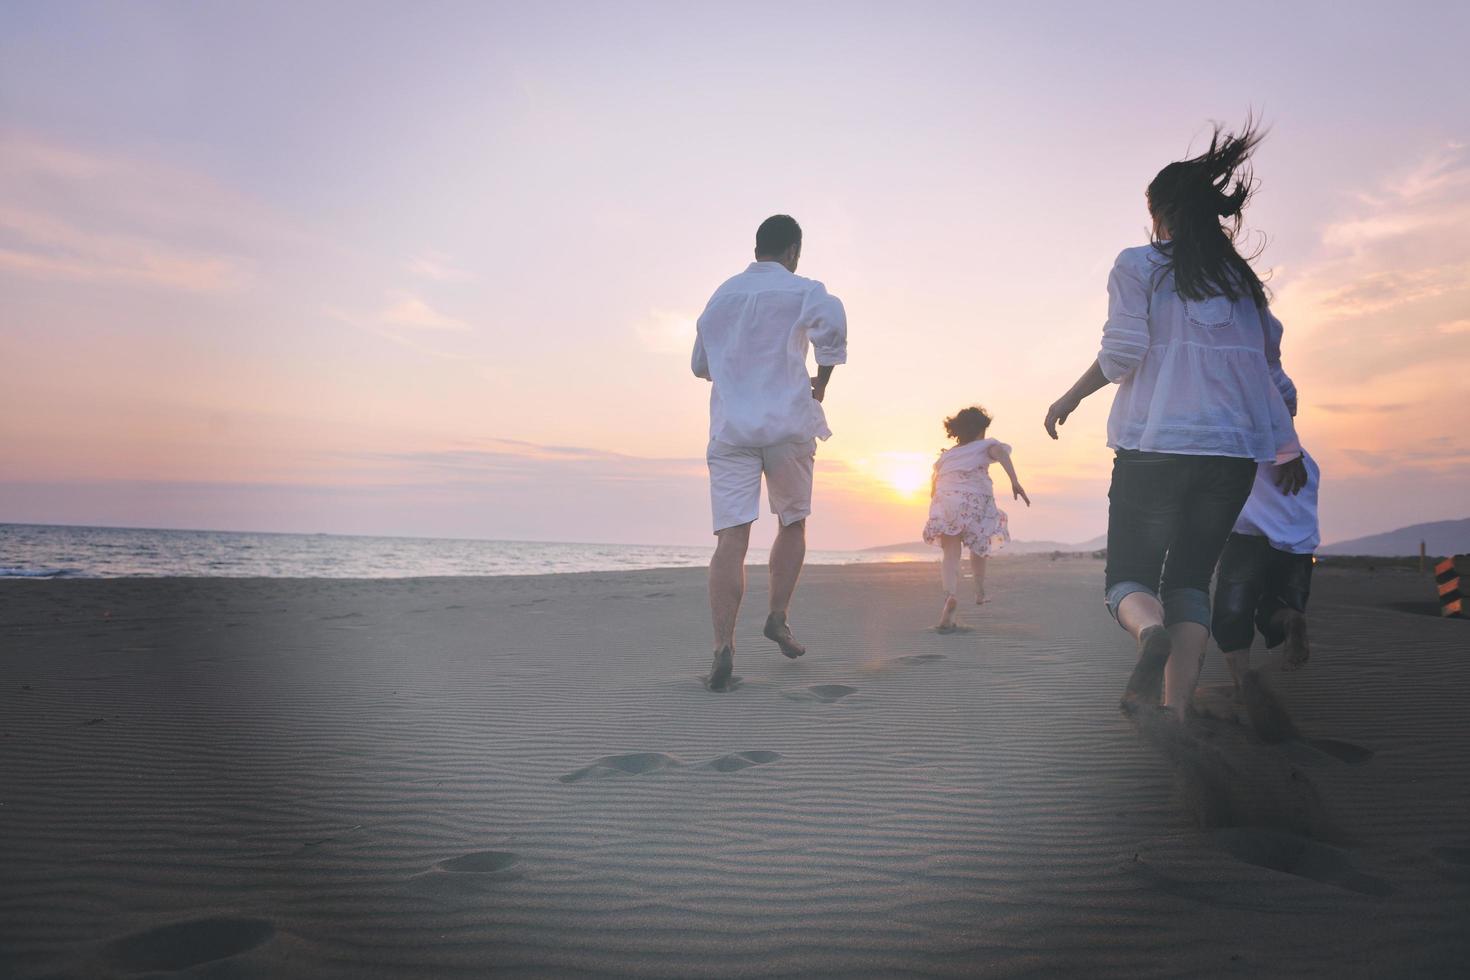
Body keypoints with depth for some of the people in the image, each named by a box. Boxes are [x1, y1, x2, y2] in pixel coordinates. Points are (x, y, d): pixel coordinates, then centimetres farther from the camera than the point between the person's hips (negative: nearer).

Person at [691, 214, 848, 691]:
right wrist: (823, 378, -5)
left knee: (731, 537, -6)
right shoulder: (802, 290, 3)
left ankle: (723, 644, -18)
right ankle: (778, 618, 14)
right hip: (786, 423, -3)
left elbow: (701, 366, 27)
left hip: (730, 428, 3)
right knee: (793, 524, 18)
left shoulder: (720, 297, 19)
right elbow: (831, 317, -20)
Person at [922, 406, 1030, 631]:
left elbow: (933, 489, 28)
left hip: (945, 502, 1)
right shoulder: (985, 446, 17)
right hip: (976, 501, -1)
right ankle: (980, 591, 32)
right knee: (978, 546, 26)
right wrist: (1015, 481, -17)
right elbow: (1000, 452, -6)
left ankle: (950, 596, -34)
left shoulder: (944, 456, 27)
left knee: (950, 554, -9)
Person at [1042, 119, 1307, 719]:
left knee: (1128, 574, 6)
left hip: (1153, 447, -4)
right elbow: (1272, 374, 15)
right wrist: (1289, 450, 23)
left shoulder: (1138, 266, 2)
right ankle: (1177, 711, -1)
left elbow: (1122, 353, -9)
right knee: (1191, 579, 11)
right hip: (1233, 452, 4)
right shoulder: (1244, 281, 17)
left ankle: (1149, 630, -29)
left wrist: (1070, 399, 5)